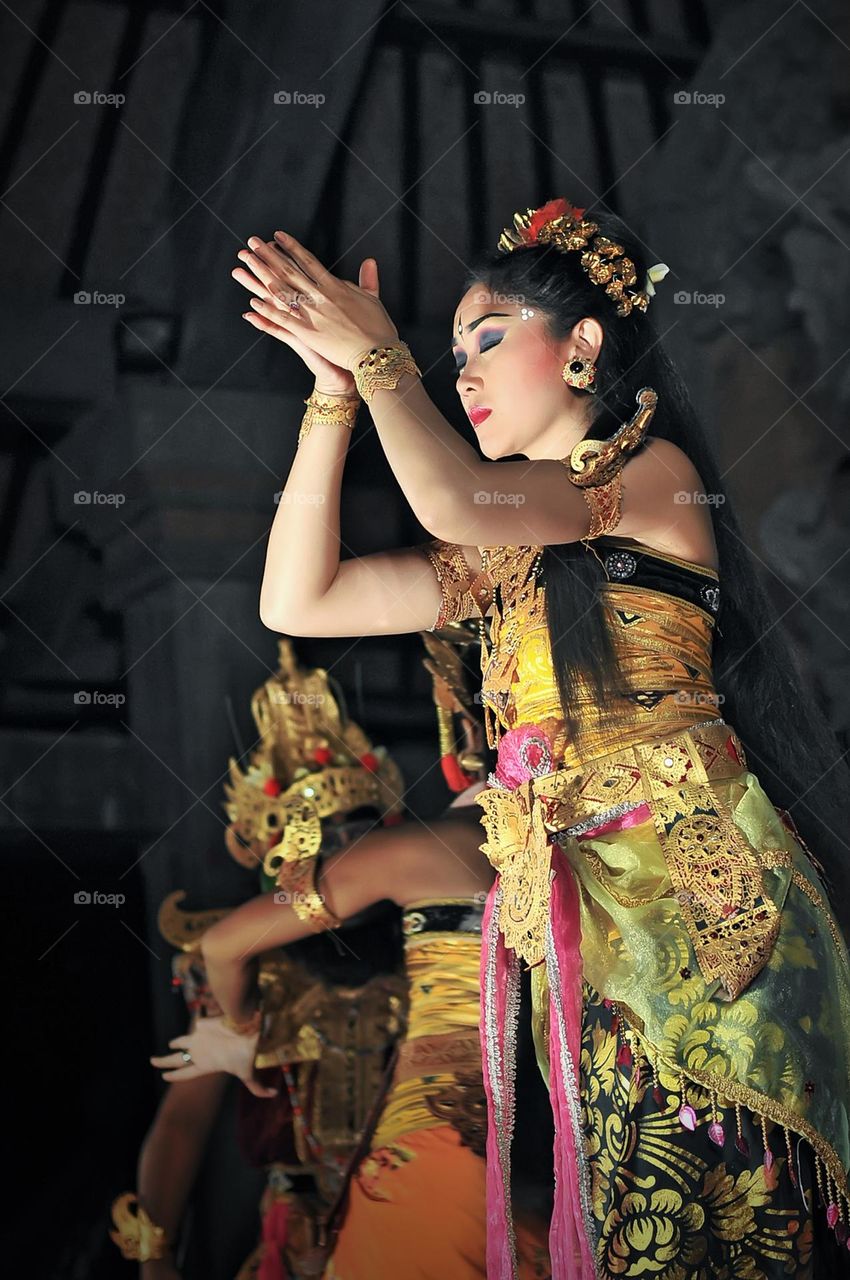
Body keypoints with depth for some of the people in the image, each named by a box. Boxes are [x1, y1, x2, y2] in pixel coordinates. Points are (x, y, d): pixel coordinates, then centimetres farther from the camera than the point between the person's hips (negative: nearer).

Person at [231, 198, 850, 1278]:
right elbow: (295, 600, 16)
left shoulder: (655, 472, 2)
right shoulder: (504, 556, 21)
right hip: (578, 923, 6)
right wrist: (336, 386, 12)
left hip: (691, 898, -6)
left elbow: (456, 502, -15)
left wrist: (378, 354, 1)